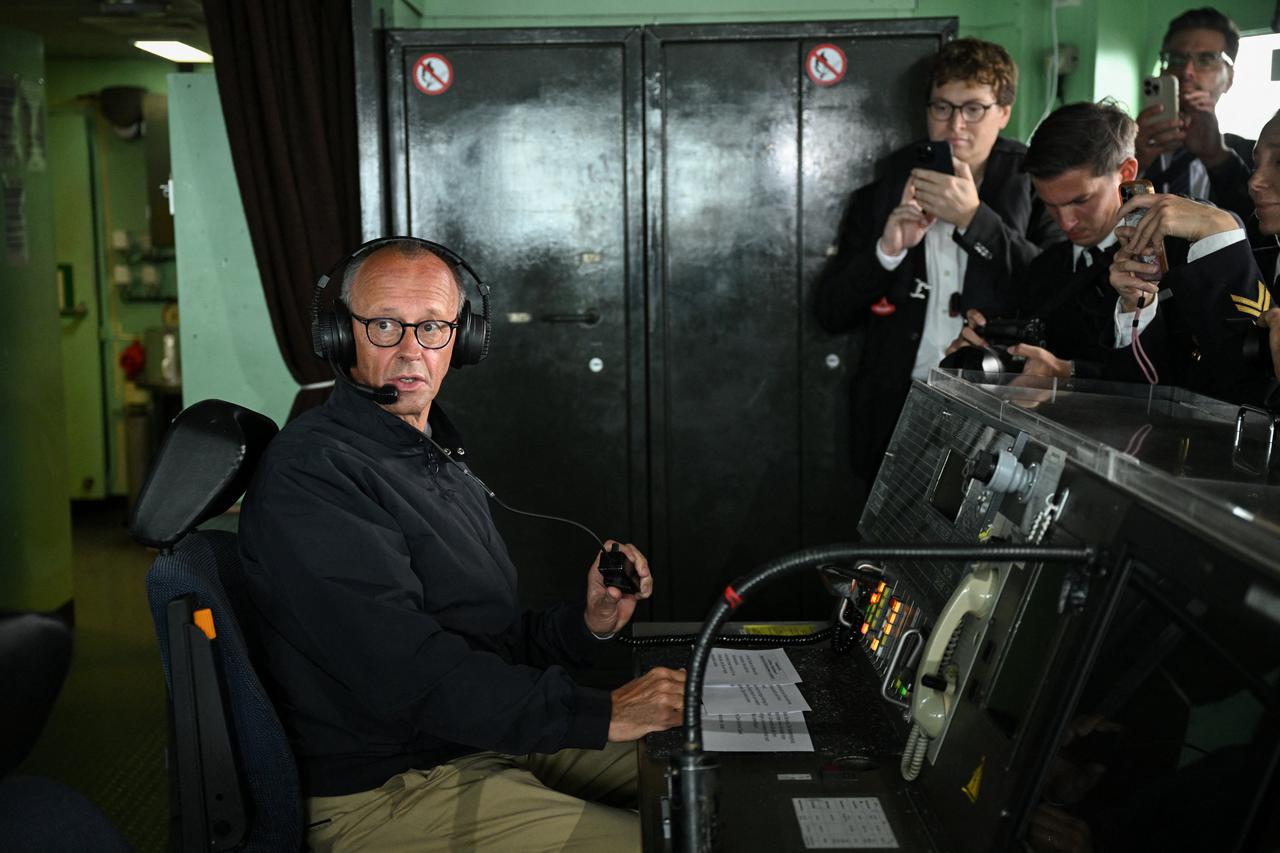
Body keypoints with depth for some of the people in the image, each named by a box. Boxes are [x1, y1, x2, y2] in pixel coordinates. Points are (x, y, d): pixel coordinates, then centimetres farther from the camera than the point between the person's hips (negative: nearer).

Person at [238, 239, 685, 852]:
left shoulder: (435, 457, 16)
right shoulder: (310, 473, -17)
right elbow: (408, 673, -25)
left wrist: (586, 625, 0)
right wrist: (602, 714, -25)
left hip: (495, 748, 9)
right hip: (385, 795, -9)